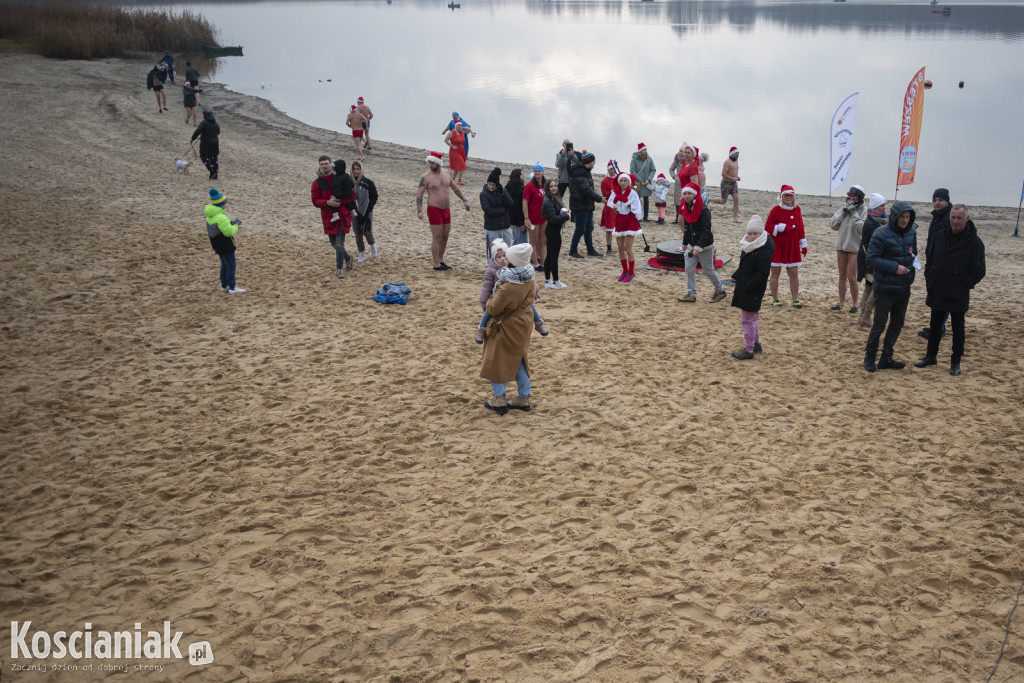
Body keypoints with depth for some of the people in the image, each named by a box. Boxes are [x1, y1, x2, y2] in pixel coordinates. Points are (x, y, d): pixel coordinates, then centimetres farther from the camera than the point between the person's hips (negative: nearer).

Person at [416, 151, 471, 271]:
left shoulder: (445, 173, 6)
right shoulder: (425, 177, -11)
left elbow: (455, 187, 19)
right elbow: (419, 194, -13)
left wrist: (464, 200, 13)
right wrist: (419, 210, -23)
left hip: (446, 210, 6)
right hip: (434, 210, -6)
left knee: (445, 237, 12)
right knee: (437, 238, -5)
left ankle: (441, 261, 25)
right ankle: (436, 265, 2)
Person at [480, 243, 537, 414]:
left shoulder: (507, 288, -33)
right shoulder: (528, 281, -8)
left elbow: (493, 309, -20)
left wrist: (491, 299, 1)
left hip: (507, 328, -8)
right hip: (522, 326, 8)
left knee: (495, 362, 9)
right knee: (519, 361, 19)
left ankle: (499, 400, 12)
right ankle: (524, 398, 25)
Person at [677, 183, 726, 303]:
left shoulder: (704, 210, -21)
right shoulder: (686, 209, 4)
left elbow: (706, 231, -26)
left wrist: (698, 248, -31)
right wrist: (685, 244, 21)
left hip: (705, 247, -7)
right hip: (692, 245, 7)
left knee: (708, 270, 5)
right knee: (689, 269, 3)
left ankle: (720, 291, 25)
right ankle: (691, 295, 11)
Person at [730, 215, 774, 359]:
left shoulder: (764, 251, -22)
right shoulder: (749, 247, 7)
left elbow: (763, 274, -24)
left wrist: (747, 287, -20)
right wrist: (736, 277, 9)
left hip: (753, 291, -10)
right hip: (744, 288, 10)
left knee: (748, 320, -2)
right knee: (751, 319, 21)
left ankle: (748, 350, 7)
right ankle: (756, 344, 35)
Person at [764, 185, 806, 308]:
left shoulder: (797, 210, 7)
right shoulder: (775, 210, -6)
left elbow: (800, 228, 12)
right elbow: (768, 228, -8)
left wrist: (803, 245, 11)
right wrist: (782, 227, -20)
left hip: (793, 247, 3)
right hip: (777, 246, -3)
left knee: (794, 273, 3)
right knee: (775, 273, 4)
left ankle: (795, 300, 9)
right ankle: (775, 299, 15)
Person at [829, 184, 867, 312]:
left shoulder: (864, 210, -8)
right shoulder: (843, 208, 6)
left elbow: (863, 228, -19)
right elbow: (833, 225, 0)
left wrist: (854, 214, -20)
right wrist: (843, 212, -9)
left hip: (855, 247, -5)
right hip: (841, 246, 5)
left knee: (852, 277, -6)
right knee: (842, 276, 13)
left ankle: (855, 304, 6)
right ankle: (841, 302, 22)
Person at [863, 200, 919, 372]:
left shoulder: (911, 232, 4)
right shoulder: (881, 234, -15)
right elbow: (872, 259, -16)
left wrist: (912, 265, 0)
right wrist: (894, 267, -21)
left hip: (904, 288, 6)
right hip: (885, 289, -6)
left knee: (897, 324, 12)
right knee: (879, 324, 0)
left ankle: (886, 358, 22)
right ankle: (869, 356, 17)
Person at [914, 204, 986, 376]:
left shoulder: (975, 243, -11)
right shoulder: (939, 237, 0)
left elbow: (978, 272, -6)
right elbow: (929, 259, 12)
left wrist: (963, 285, -11)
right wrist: (930, 280, 3)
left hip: (958, 296, -4)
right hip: (937, 293, 4)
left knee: (957, 328, 8)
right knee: (935, 325, 16)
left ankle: (955, 362, 18)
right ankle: (931, 356, 30)